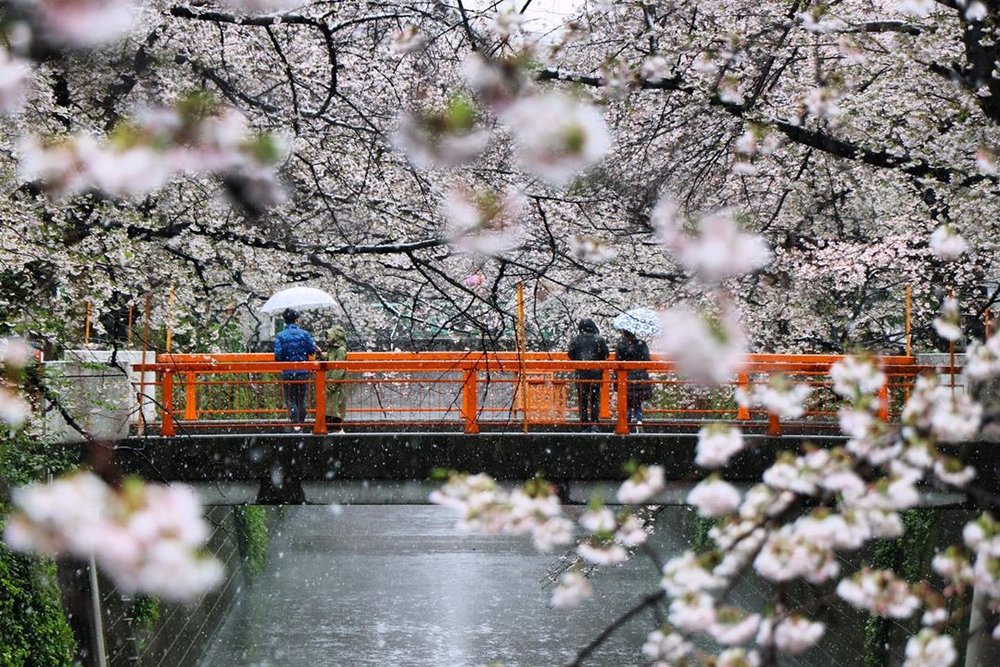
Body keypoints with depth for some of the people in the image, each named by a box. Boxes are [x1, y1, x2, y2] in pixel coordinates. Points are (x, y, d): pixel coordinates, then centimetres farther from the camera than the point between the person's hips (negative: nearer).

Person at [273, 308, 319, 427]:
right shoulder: (304, 334, -4)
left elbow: (278, 356, -12)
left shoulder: (280, 336, -7)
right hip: (303, 372, 1)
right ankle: (302, 423, 17)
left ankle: (295, 423, -8)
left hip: (288, 373, -1)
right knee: (301, 399, 13)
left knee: (291, 400, 5)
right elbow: (313, 350, -4)